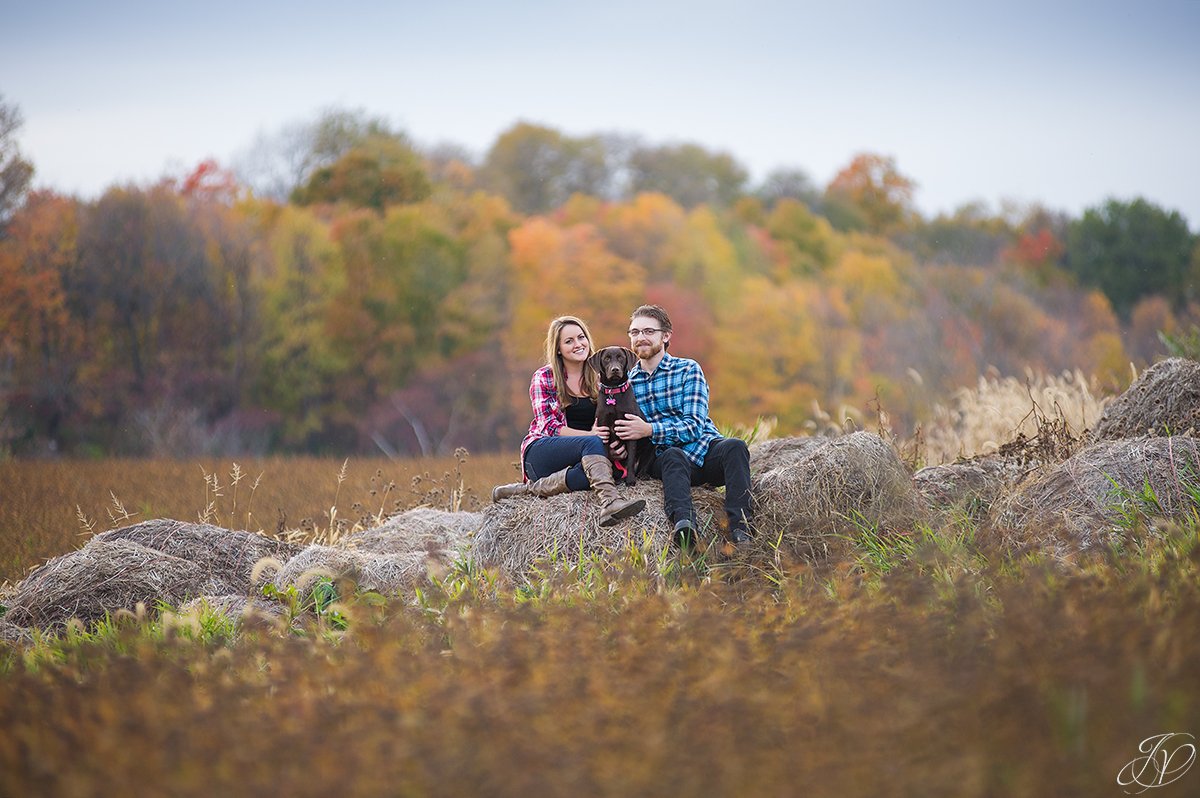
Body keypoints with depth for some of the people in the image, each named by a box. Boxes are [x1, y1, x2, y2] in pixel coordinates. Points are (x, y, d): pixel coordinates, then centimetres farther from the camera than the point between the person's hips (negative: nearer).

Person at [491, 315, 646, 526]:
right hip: (541, 452, -3)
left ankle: (528, 489, -30)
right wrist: (589, 435, -23)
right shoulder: (544, 378, 3)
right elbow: (549, 427, -6)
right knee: (592, 443, -34)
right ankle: (610, 501, -56)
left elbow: (607, 424, 15)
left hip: (582, 458, 3)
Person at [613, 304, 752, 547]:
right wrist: (620, 443, -10)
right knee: (673, 456, -36)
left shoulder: (688, 370, 4)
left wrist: (649, 430, -22)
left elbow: (695, 426, -8)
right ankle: (684, 524, -65)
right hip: (664, 457, 0)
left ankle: (740, 531, -47)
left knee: (734, 447, -33)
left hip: (706, 448, 0)